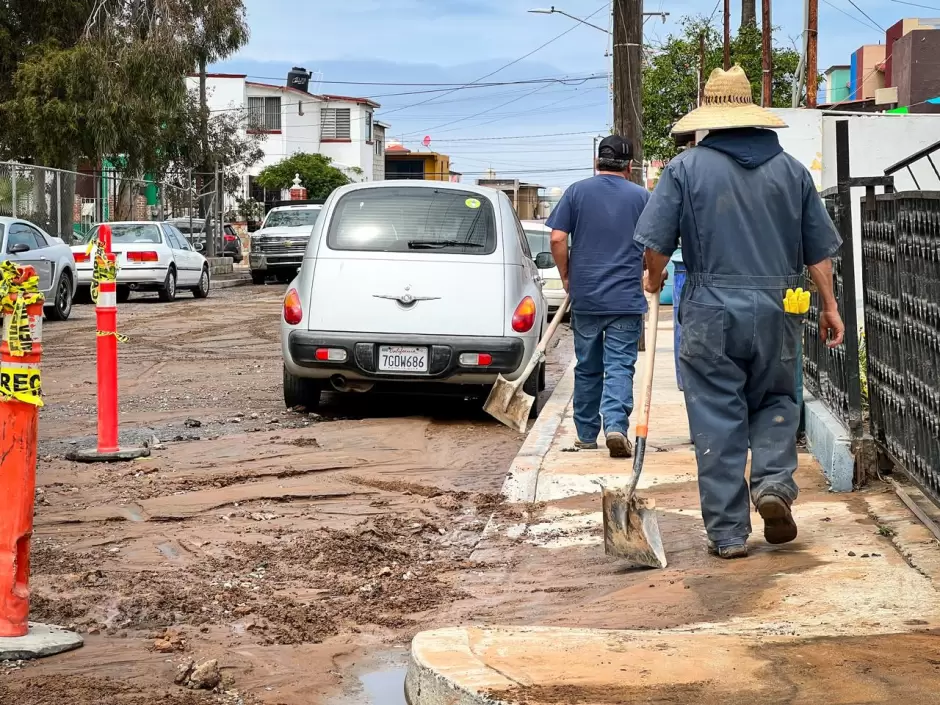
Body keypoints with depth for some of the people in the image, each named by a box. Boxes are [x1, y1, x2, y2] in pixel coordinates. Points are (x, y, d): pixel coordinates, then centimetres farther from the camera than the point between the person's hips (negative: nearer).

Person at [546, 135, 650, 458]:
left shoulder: (576, 192, 3)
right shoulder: (641, 197, 2)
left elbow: (557, 239, -3)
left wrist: (566, 276, 9)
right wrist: (651, 276, 20)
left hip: (584, 297, 2)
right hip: (626, 298, -2)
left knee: (587, 367, 12)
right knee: (620, 366, -2)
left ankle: (586, 435, 19)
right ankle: (615, 425, -21)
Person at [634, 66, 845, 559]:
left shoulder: (686, 168, -3)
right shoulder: (791, 170, 6)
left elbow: (656, 244, -5)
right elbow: (819, 250, 8)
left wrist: (654, 280, 16)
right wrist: (829, 307, 17)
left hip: (711, 312, -2)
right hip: (778, 312, 2)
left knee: (717, 421, 3)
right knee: (775, 402, 21)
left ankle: (727, 532, 5)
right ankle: (774, 482, -3)